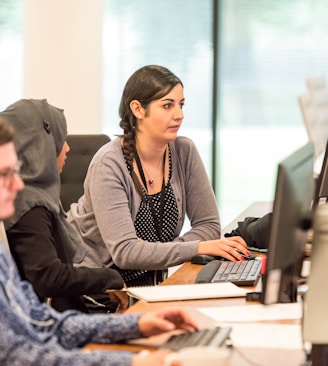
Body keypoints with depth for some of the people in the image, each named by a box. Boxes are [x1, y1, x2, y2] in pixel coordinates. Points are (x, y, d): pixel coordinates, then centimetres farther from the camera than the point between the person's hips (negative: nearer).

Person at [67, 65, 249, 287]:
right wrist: (199, 248, -34)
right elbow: (124, 251, -26)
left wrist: (153, 253, -19)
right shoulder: (109, 164, -19)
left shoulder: (184, 152, -3)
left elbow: (209, 225, -2)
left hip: (149, 280, 6)